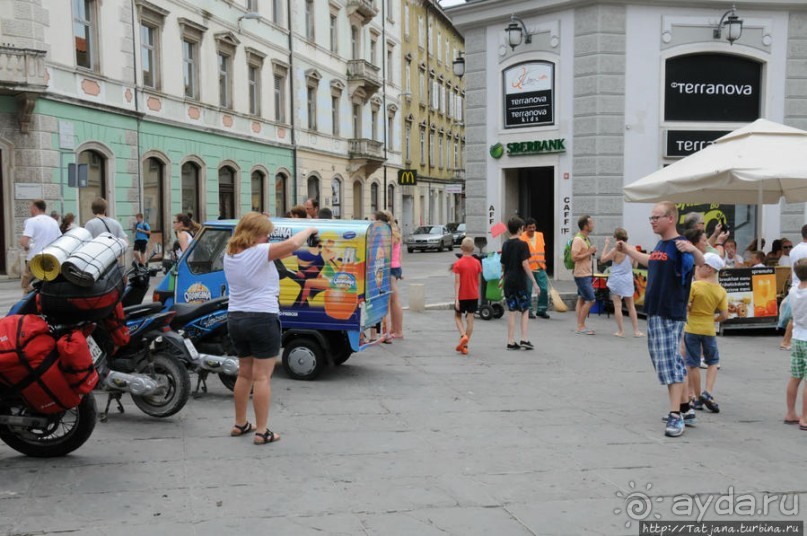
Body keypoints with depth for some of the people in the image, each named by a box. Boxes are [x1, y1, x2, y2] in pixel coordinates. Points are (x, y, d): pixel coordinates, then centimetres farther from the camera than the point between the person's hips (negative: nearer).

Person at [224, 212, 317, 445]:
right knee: (262, 377, -2)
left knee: (244, 374, 20)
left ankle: (240, 424, 30)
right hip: (262, 318, -8)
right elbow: (292, 244, -24)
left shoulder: (230, 255, 9)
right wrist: (309, 230, -7)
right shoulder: (259, 252, -16)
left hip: (235, 318, 8)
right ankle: (262, 432, 1)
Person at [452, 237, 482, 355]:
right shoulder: (477, 263, 0)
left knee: (457, 316, 14)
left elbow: (457, 282, -14)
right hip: (473, 296, 3)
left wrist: (456, 299, -14)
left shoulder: (458, 264, -11)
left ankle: (463, 336, -10)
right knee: (470, 319, 5)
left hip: (462, 296, -3)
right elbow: (478, 281, 7)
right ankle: (465, 345, 5)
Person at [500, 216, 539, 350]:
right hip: (520, 281, -5)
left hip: (508, 281, 5)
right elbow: (525, 264, -16)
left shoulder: (505, 245, 7)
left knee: (512, 311, 8)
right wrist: (534, 282, -14)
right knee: (525, 310, 8)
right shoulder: (522, 244, -9)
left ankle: (511, 341, 7)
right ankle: (524, 339, 1)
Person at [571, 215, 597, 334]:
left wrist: (592, 252, 10)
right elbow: (574, 257, -23)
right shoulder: (578, 239, -17)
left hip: (586, 274, 10)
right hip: (582, 275, -10)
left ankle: (580, 326, 13)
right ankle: (581, 326, -2)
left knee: (582, 299, 10)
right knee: (590, 300, -9)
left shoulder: (586, 239, 14)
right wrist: (589, 252, -20)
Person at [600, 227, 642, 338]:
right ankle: (636, 330, 12)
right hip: (628, 280, 5)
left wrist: (606, 245, -3)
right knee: (631, 306, 12)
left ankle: (620, 331, 2)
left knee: (617, 306, 1)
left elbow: (603, 259, -8)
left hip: (617, 280, -5)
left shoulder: (616, 250, -15)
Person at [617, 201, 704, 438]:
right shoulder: (660, 245, 12)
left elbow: (701, 263, -32)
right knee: (672, 362, 15)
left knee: (670, 363, -10)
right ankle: (685, 408, 26)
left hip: (671, 315, -9)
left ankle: (676, 416, -8)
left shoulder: (679, 245, -14)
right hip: (655, 312, 9)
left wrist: (693, 249, -53)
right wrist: (627, 249, 44)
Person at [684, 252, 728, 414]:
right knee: (712, 362, 19)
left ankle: (698, 398, 12)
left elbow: (685, 305, -20)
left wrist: (690, 308, 2)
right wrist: (712, 320, 13)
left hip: (692, 328, -3)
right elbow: (724, 315, -4)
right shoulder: (721, 290, -2)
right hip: (709, 329, 3)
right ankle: (708, 392, 1)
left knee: (693, 364, 7)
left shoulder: (694, 285, -13)